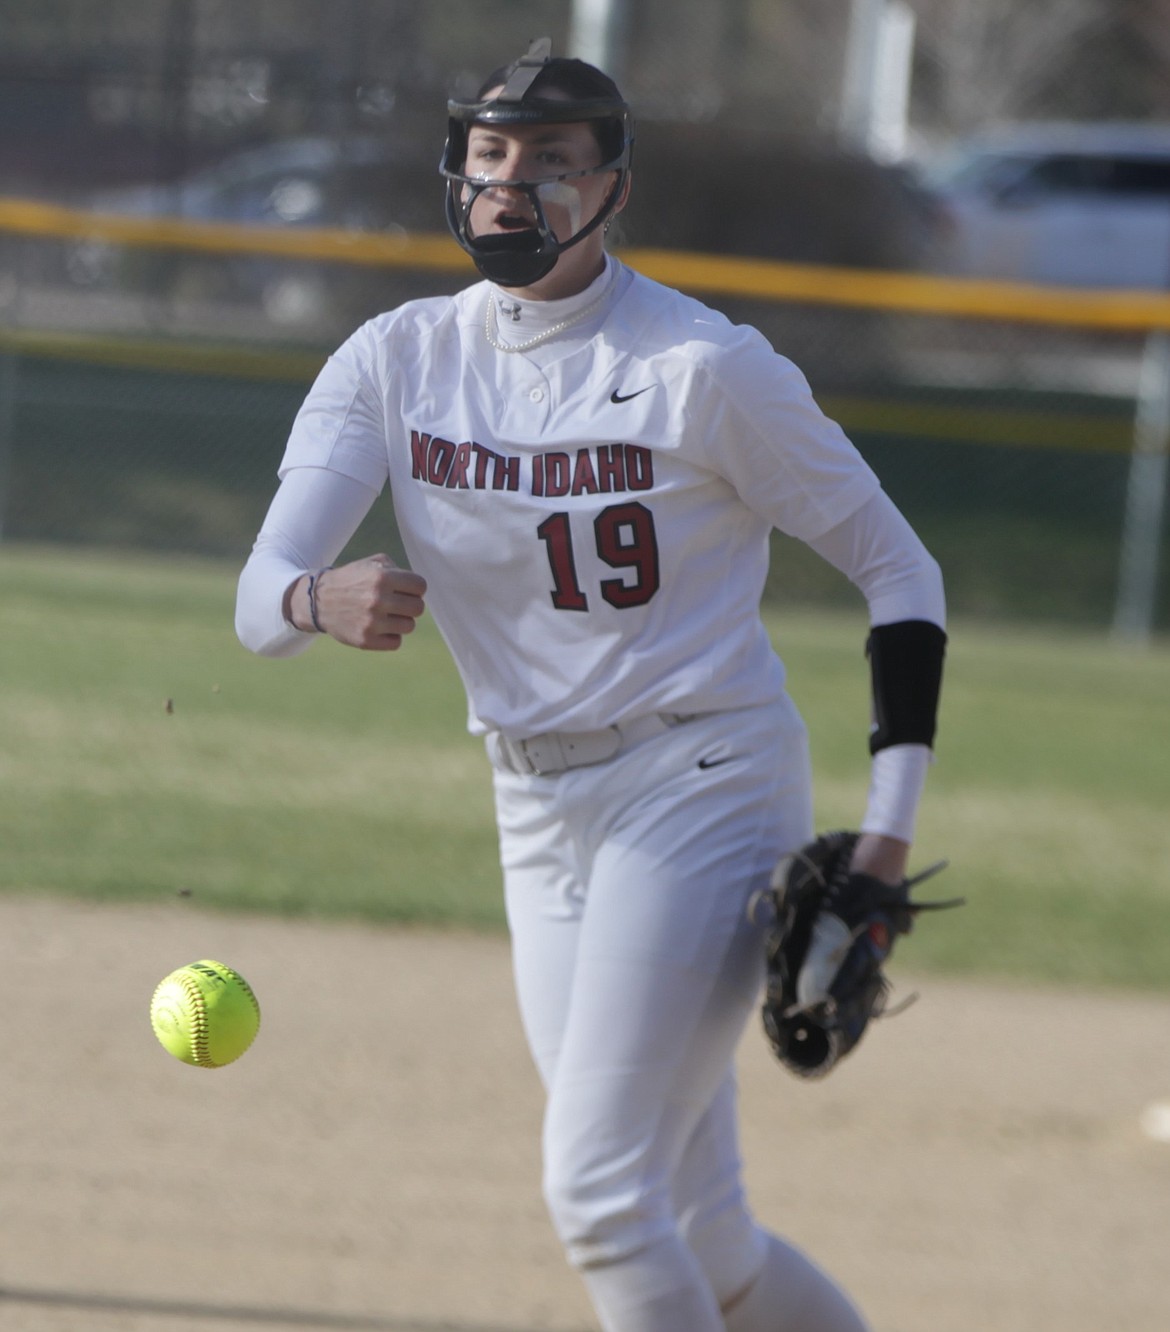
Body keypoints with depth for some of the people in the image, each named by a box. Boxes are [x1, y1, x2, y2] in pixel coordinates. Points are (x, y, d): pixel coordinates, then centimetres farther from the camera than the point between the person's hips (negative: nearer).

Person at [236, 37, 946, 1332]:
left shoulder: (704, 368, -11)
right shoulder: (392, 362, 2)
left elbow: (898, 568, -4)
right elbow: (258, 599, -8)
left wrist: (889, 831, -12)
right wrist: (323, 600, -34)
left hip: (699, 787, -6)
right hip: (538, 820, 6)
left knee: (598, 1187, -17)